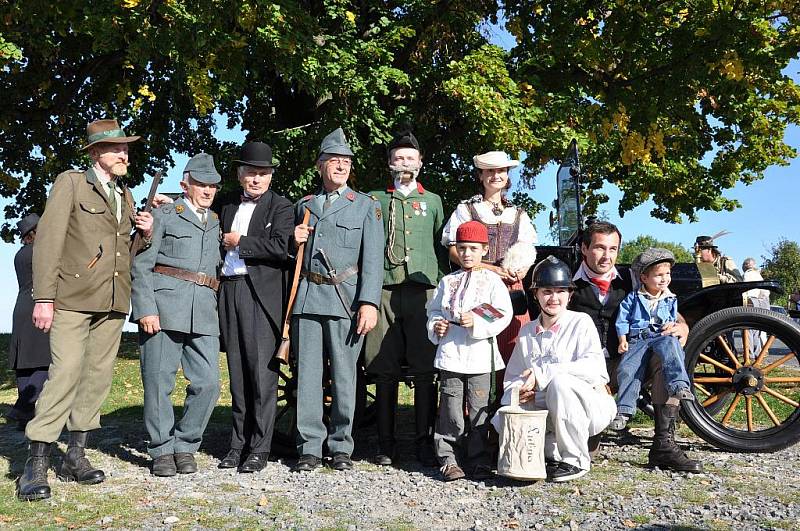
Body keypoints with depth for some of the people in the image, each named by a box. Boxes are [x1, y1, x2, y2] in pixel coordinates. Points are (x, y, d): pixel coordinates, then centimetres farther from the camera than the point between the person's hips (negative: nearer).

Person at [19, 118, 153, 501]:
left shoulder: (125, 195, 19)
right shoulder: (70, 183, 1)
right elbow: (48, 240, -6)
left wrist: (145, 232, 4)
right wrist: (43, 297, -13)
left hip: (113, 301, 6)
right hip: (73, 296, -6)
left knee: (98, 376, 6)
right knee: (66, 372, -14)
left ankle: (75, 456, 16)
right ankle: (36, 465, -6)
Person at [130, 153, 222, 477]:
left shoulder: (217, 223, 22)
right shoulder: (164, 215, 7)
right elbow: (141, 265, -1)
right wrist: (146, 309, -11)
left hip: (204, 313, 4)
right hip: (163, 307, -4)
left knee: (208, 383, -3)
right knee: (159, 381, 0)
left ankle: (185, 446, 14)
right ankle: (162, 450, 14)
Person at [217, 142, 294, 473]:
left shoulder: (281, 207, 1)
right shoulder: (228, 208, 20)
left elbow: (280, 247, -14)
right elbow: (221, 249, 25)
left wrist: (239, 242, -7)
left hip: (262, 294, -5)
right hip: (229, 293, 6)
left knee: (261, 372, -5)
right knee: (237, 373, 9)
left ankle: (259, 448, 2)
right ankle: (238, 444, 17)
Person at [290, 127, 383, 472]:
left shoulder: (367, 206, 8)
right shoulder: (303, 205, 18)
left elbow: (372, 259, -1)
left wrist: (369, 303, -12)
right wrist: (295, 242, 3)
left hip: (345, 298, -2)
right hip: (307, 297, 3)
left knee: (344, 375, 2)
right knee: (307, 373, 2)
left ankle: (341, 447, 14)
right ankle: (309, 448, 10)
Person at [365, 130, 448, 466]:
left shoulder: (432, 201, 18)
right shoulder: (376, 200, 15)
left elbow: (441, 248, 18)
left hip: (423, 290, 0)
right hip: (384, 290, 0)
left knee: (425, 371, -3)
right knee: (385, 371, 1)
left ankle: (424, 441, 5)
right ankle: (385, 443, 10)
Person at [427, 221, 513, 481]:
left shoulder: (492, 280, 2)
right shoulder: (448, 281, 12)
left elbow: (503, 315, -6)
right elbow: (434, 311, 17)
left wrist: (476, 322, -17)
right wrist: (435, 326, -3)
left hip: (480, 356, -2)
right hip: (450, 354, 2)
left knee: (479, 409, 4)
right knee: (450, 410, 5)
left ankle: (480, 461, 14)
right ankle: (448, 459, 12)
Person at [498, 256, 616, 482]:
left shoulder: (581, 323, -5)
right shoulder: (527, 332, 9)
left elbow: (594, 366, -22)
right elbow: (512, 377, 9)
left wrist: (541, 374, -25)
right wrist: (519, 391, -16)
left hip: (592, 407, -4)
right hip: (548, 410, 4)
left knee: (560, 382, -34)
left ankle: (576, 460, -15)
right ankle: (554, 454, 1)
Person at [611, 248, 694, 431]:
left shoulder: (670, 299, 15)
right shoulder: (633, 298, 8)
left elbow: (674, 317, 24)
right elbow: (622, 320, 9)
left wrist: (671, 324, 2)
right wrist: (623, 340, 0)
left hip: (661, 336, 1)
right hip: (637, 339, -1)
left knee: (671, 345, -37)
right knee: (627, 368, -21)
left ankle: (678, 385, -44)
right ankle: (624, 409, -16)